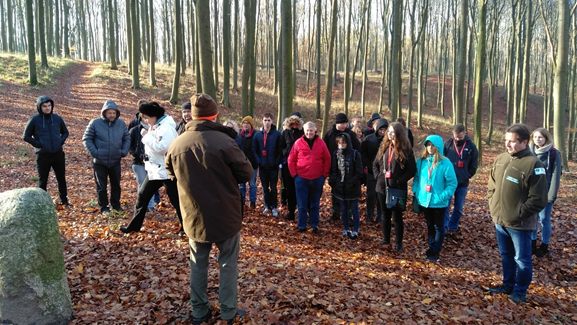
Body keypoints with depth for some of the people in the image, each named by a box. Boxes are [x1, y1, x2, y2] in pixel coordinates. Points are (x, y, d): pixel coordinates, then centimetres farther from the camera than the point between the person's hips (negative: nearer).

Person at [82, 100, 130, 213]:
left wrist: (124, 151, -4)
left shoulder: (121, 124, 0)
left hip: (115, 161, 3)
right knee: (101, 187, 7)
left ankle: (116, 205, 30)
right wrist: (94, 152, -14)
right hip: (99, 162, -2)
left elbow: (127, 139, 9)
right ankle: (104, 207, 21)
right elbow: (86, 139, -4)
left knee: (116, 185, 14)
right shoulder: (95, 123, -8)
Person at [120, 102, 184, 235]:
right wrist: (147, 135, 4)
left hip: (167, 171, -10)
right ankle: (134, 226, 29)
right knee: (142, 196, 16)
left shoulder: (166, 128, -18)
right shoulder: (156, 127, 11)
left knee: (176, 201, 0)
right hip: (154, 170, 10)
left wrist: (147, 136, -18)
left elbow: (160, 148, -28)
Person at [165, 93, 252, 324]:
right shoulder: (224, 141, -20)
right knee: (228, 265, 12)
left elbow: (172, 175, 12)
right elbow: (247, 173, -10)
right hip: (225, 216, -3)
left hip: (194, 217, 4)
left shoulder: (176, 144, -5)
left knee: (198, 265, 18)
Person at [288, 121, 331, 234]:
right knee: (302, 205, 6)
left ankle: (315, 226, 23)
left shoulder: (321, 143, 0)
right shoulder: (298, 143, -3)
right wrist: (294, 174, -4)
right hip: (301, 179, -1)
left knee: (315, 204, 13)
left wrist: (324, 175, 1)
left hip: (317, 179, 1)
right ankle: (302, 226, 16)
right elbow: (291, 160, 1)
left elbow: (327, 160, 6)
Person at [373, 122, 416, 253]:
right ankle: (385, 240, 28)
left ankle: (398, 244, 15)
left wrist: (400, 181, -15)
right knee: (385, 215, 15)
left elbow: (412, 170, -9)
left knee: (397, 216, 3)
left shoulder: (406, 149, -8)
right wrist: (378, 176, 1)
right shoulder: (384, 146, 5)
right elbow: (375, 164, 14)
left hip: (397, 189, -5)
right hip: (383, 187, 5)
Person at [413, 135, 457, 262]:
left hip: (439, 202, -4)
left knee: (439, 227, 11)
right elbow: (416, 178, 8)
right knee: (430, 226, 19)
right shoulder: (421, 161, -1)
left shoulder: (445, 163, -13)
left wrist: (443, 196, -18)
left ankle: (436, 251, 21)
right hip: (424, 200, 4)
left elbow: (452, 183, -10)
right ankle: (431, 248, 33)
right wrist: (416, 192, -2)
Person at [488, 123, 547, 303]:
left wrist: (518, 214, -15)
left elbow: (538, 200, -17)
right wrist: (493, 206, 5)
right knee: (506, 255, 21)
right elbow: (492, 186, 14)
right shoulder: (501, 159, 2)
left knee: (522, 259, 11)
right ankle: (508, 285, 39)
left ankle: (520, 291, 29)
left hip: (520, 224, -6)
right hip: (499, 220, 6)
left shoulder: (534, 165, -18)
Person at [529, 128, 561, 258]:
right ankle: (532, 243, 25)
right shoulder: (530, 152, 3)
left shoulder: (553, 153, -8)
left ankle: (544, 246, 20)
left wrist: (552, 195, -12)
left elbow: (555, 175, -9)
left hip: (545, 193, -3)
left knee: (544, 219, 5)